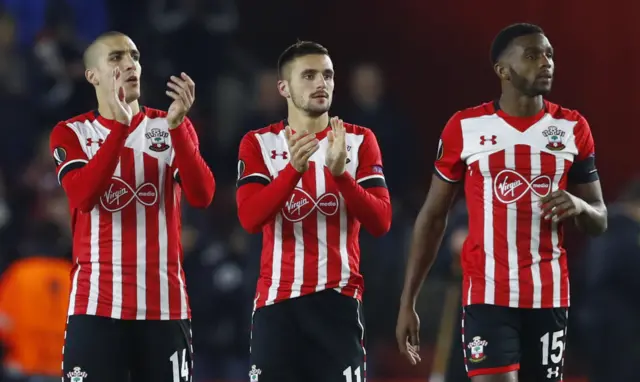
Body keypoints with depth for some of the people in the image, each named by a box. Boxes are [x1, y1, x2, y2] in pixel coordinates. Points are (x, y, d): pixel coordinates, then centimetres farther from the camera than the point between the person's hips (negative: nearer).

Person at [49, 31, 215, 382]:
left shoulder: (173, 128, 9)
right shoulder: (71, 134, 5)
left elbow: (201, 197, -7)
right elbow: (83, 197, -14)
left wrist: (176, 126, -18)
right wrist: (120, 126, -20)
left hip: (165, 305, 2)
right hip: (97, 304, -2)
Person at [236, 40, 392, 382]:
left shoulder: (360, 141, 5)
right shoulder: (259, 144, 4)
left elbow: (380, 223, -6)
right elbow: (250, 219, -11)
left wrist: (340, 173, -21)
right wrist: (293, 169, -24)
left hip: (338, 300, 0)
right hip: (277, 301, 1)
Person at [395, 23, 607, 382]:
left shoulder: (573, 128, 4)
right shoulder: (466, 127, -1)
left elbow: (600, 222, 10)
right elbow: (433, 217, 6)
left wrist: (579, 206, -15)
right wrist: (408, 302, 3)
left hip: (549, 294, 2)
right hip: (487, 291, -2)